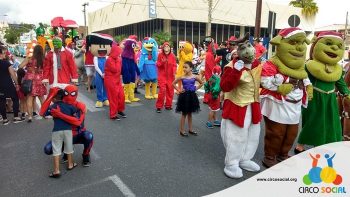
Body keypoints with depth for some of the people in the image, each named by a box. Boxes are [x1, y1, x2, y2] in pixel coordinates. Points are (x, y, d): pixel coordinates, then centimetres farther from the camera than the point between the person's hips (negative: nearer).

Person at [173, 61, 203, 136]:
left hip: (192, 96, 2)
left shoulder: (195, 77, -4)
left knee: (190, 113, 15)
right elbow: (173, 83, 2)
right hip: (184, 96, -2)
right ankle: (182, 131, 15)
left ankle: (190, 129, 27)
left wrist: (196, 88, 1)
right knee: (184, 114, 5)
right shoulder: (182, 77, -7)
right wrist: (179, 90, -6)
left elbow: (201, 83, 12)